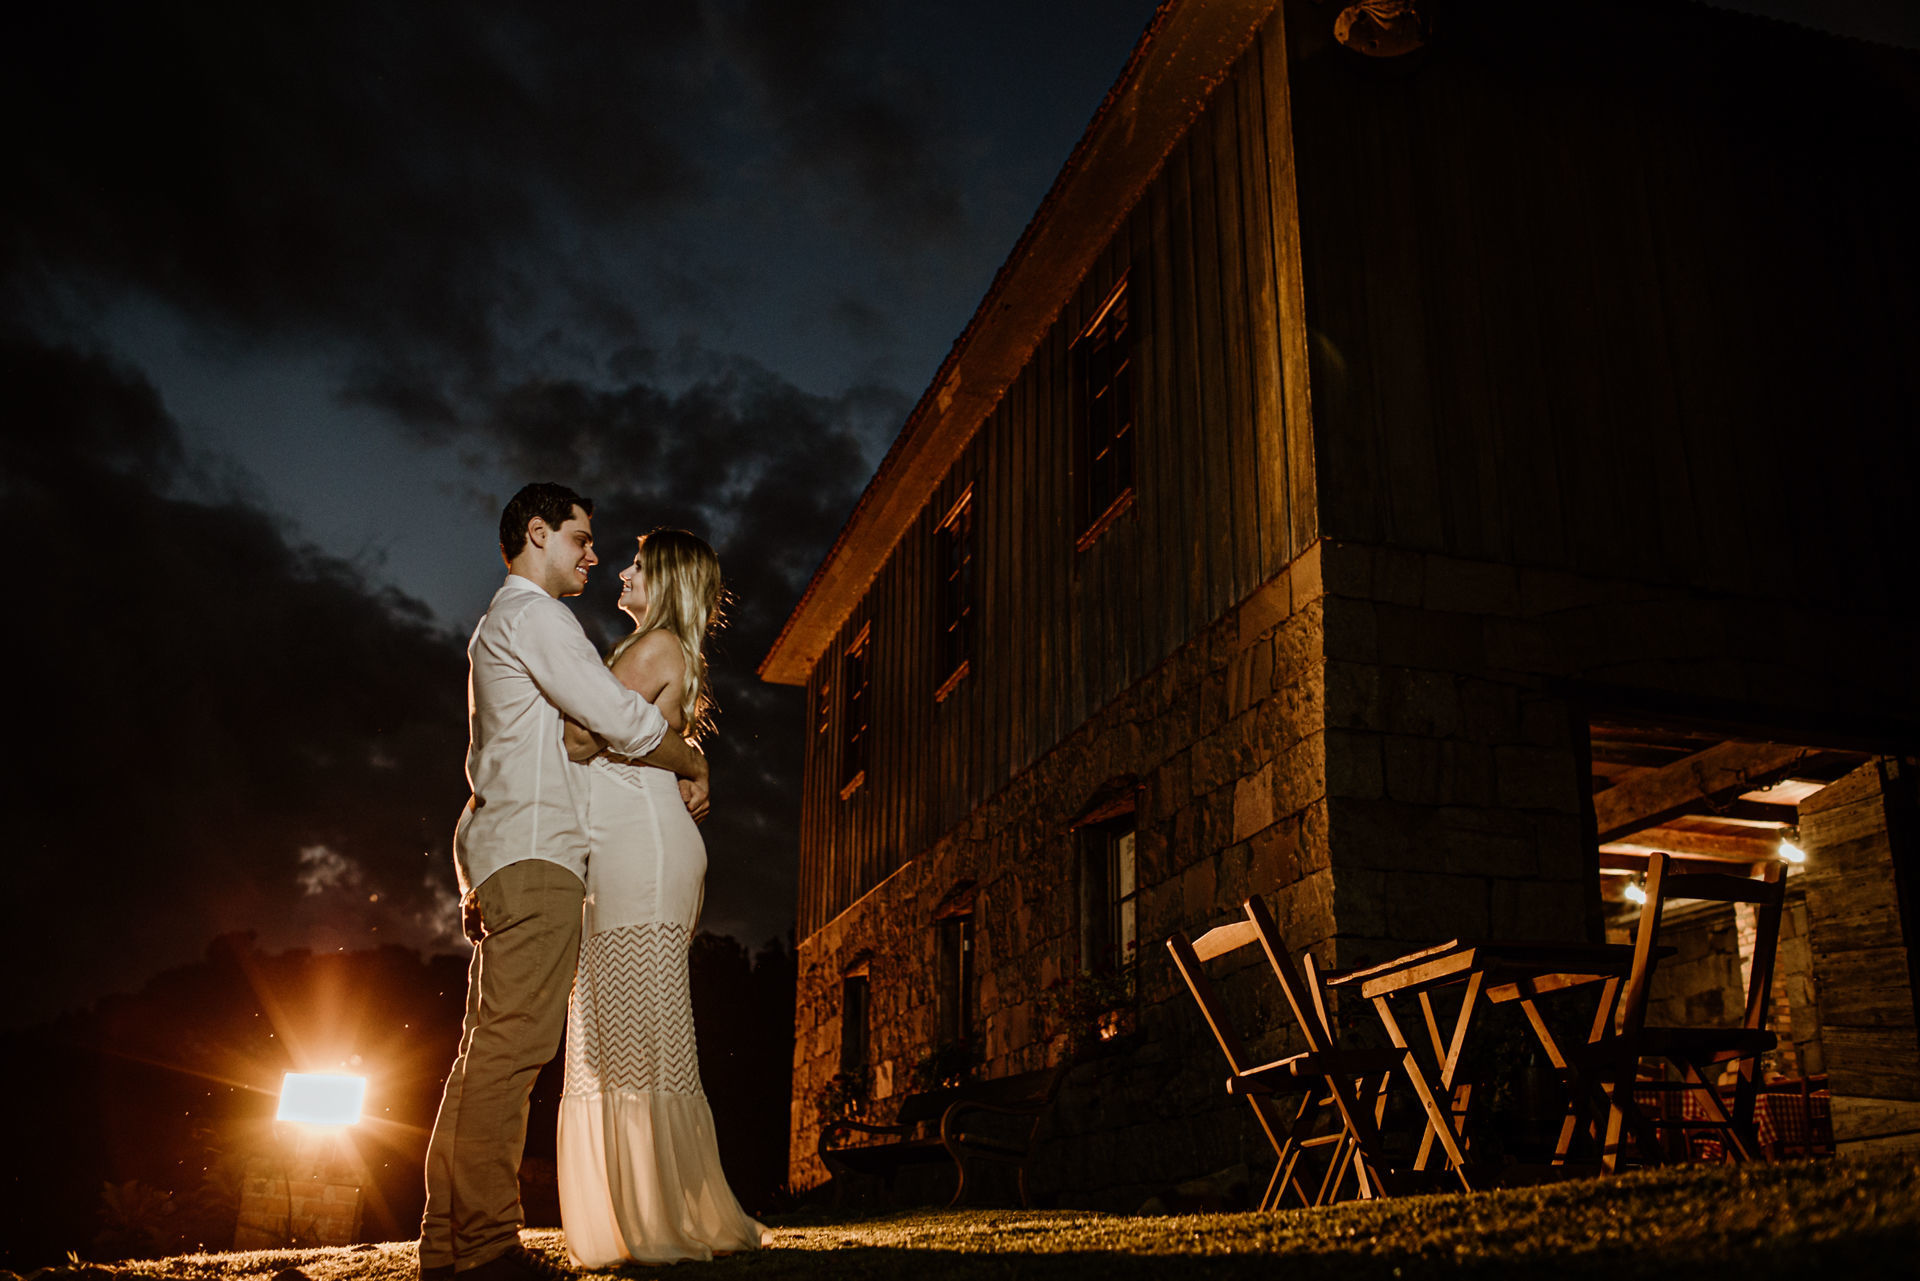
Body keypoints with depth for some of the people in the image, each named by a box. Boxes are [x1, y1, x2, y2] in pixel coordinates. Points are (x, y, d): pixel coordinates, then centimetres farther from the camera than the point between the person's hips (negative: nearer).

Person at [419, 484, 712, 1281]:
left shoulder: (497, 626, 30)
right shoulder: (533, 614, -3)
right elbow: (618, 718, -10)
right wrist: (693, 764, 4)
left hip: (498, 856, 10)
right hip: (533, 852, -10)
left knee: (487, 1051, 6)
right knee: (513, 1045, -15)